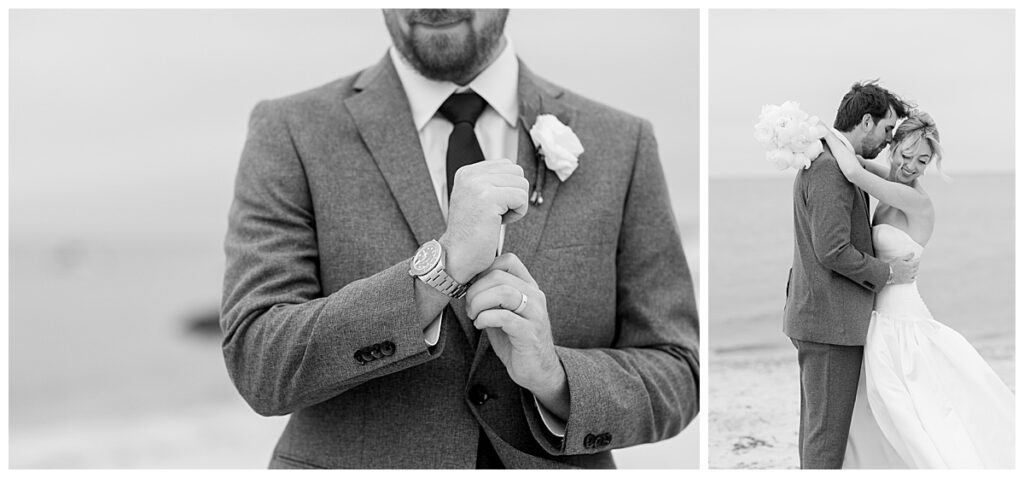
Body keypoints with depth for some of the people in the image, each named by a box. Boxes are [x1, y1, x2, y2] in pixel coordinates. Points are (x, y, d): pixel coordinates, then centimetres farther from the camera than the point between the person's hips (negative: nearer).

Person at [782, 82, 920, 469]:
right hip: (831, 320, -11)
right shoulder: (830, 169, -17)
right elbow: (833, 251, -23)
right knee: (828, 429, -4)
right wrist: (886, 273, -10)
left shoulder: (822, 163, 16)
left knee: (817, 425, 16)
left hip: (817, 316, 11)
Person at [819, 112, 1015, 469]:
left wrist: (825, 131, -13)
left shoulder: (918, 202, -17)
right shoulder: (893, 186, 7)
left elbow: (854, 172, -27)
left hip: (900, 324, -9)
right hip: (879, 318, 9)